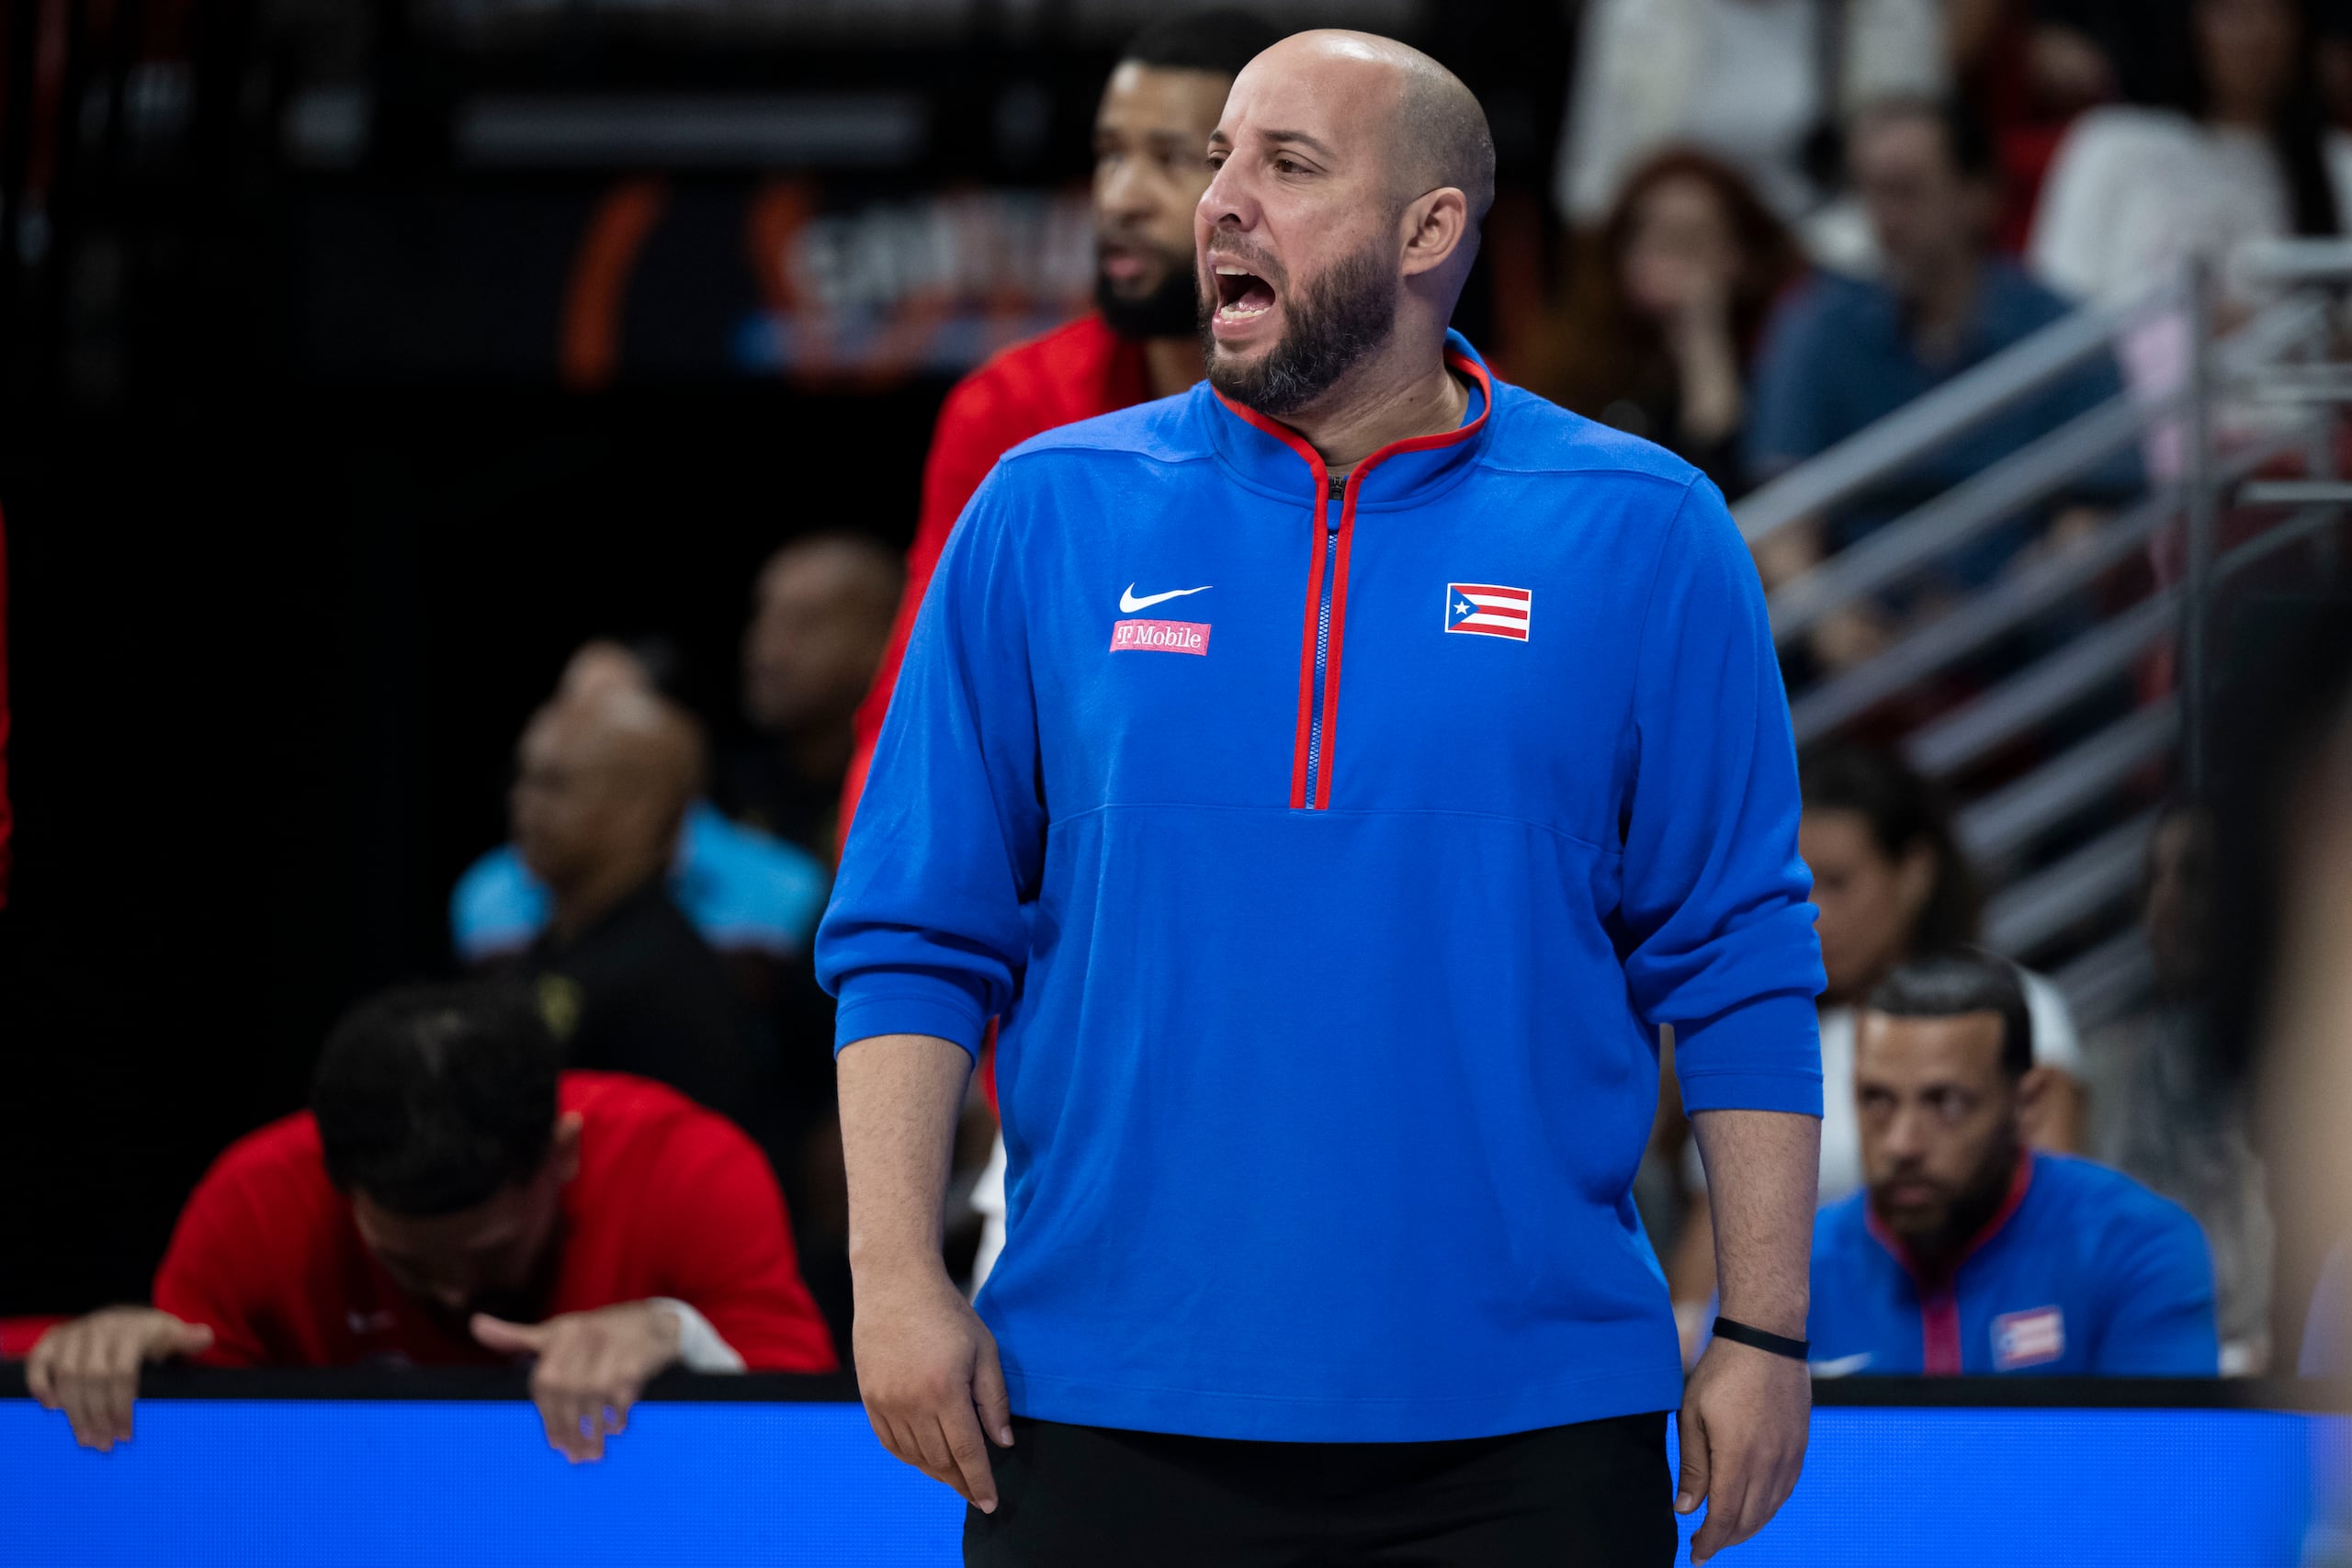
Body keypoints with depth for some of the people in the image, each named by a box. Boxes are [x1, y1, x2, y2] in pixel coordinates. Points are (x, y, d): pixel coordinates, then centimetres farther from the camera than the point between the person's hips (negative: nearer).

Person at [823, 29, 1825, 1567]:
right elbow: (913, 933, 6)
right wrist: (897, 1275, -4)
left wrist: (1765, 1336, -1)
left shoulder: (1644, 537, 3)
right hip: (1105, 1422, 1)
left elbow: (1740, 966, 3)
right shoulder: (1048, 516, 6)